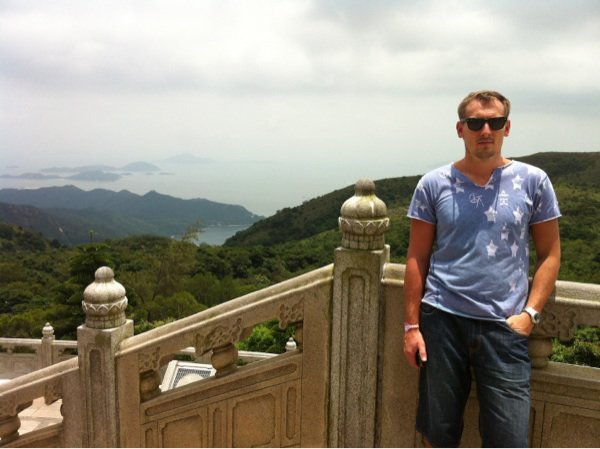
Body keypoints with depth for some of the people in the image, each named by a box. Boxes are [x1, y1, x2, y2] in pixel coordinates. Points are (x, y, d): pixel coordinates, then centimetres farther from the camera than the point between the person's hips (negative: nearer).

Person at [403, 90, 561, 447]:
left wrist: (530, 312, -6)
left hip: (504, 325, 0)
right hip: (442, 320, 1)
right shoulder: (434, 184, 1)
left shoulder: (533, 182, 2)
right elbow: (417, 258, 2)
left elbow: (550, 254, 6)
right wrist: (411, 324, -1)